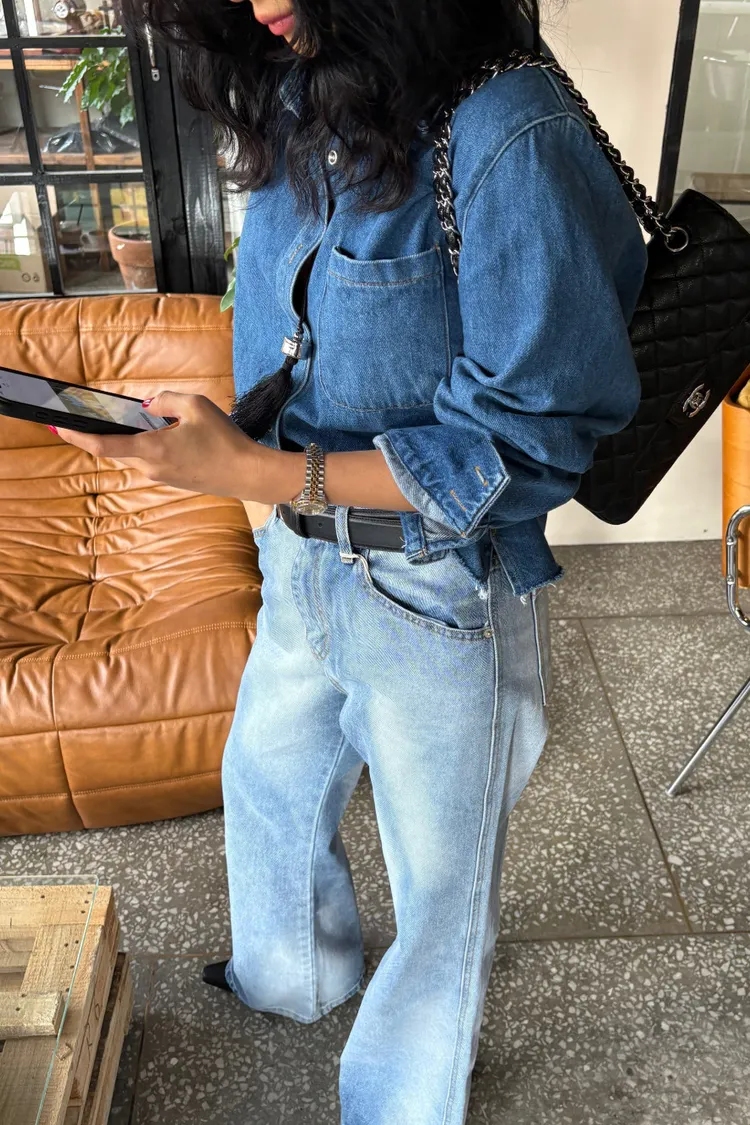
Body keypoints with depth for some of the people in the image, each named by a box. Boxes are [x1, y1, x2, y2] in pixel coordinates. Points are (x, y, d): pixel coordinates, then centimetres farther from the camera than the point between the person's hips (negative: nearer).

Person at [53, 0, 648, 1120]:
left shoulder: (511, 137, -23)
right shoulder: (303, 115, 2)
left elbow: (518, 446, -24)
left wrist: (259, 472, -28)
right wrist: (216, 429, -1)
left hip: (441, 595, -7)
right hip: (304, 564, 8)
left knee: (439, 872, 16)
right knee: (265, 781, 28)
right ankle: (293, 975, 61)